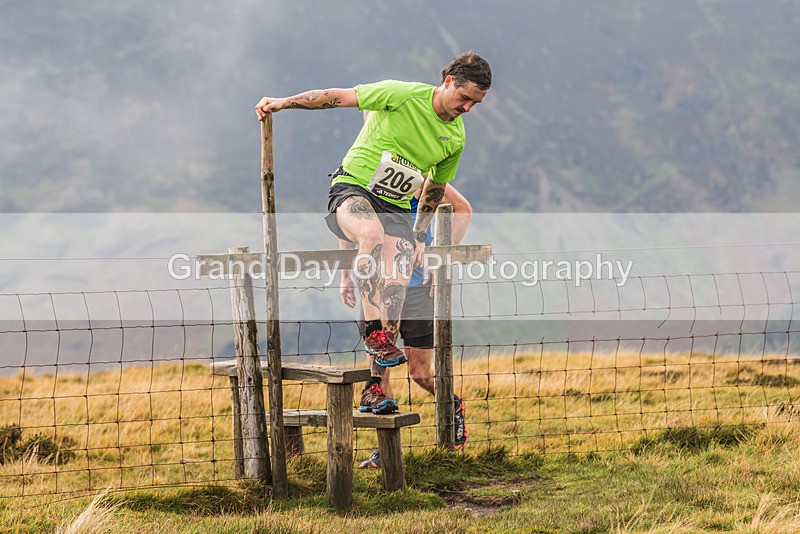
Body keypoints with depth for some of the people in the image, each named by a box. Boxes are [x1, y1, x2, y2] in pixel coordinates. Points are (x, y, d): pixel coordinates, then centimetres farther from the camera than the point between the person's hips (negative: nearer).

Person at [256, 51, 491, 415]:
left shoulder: (456, 138, 6)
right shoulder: (403, 95, -11)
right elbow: (337, 96, -7)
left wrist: (419, 237, 16)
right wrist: (283, 102, -11)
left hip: (396, 207, 5)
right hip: (352, 188, -5)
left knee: (396, 288, -13)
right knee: (373, 235, -40)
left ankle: (374, 389, -8)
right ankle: (373, 330, -35)